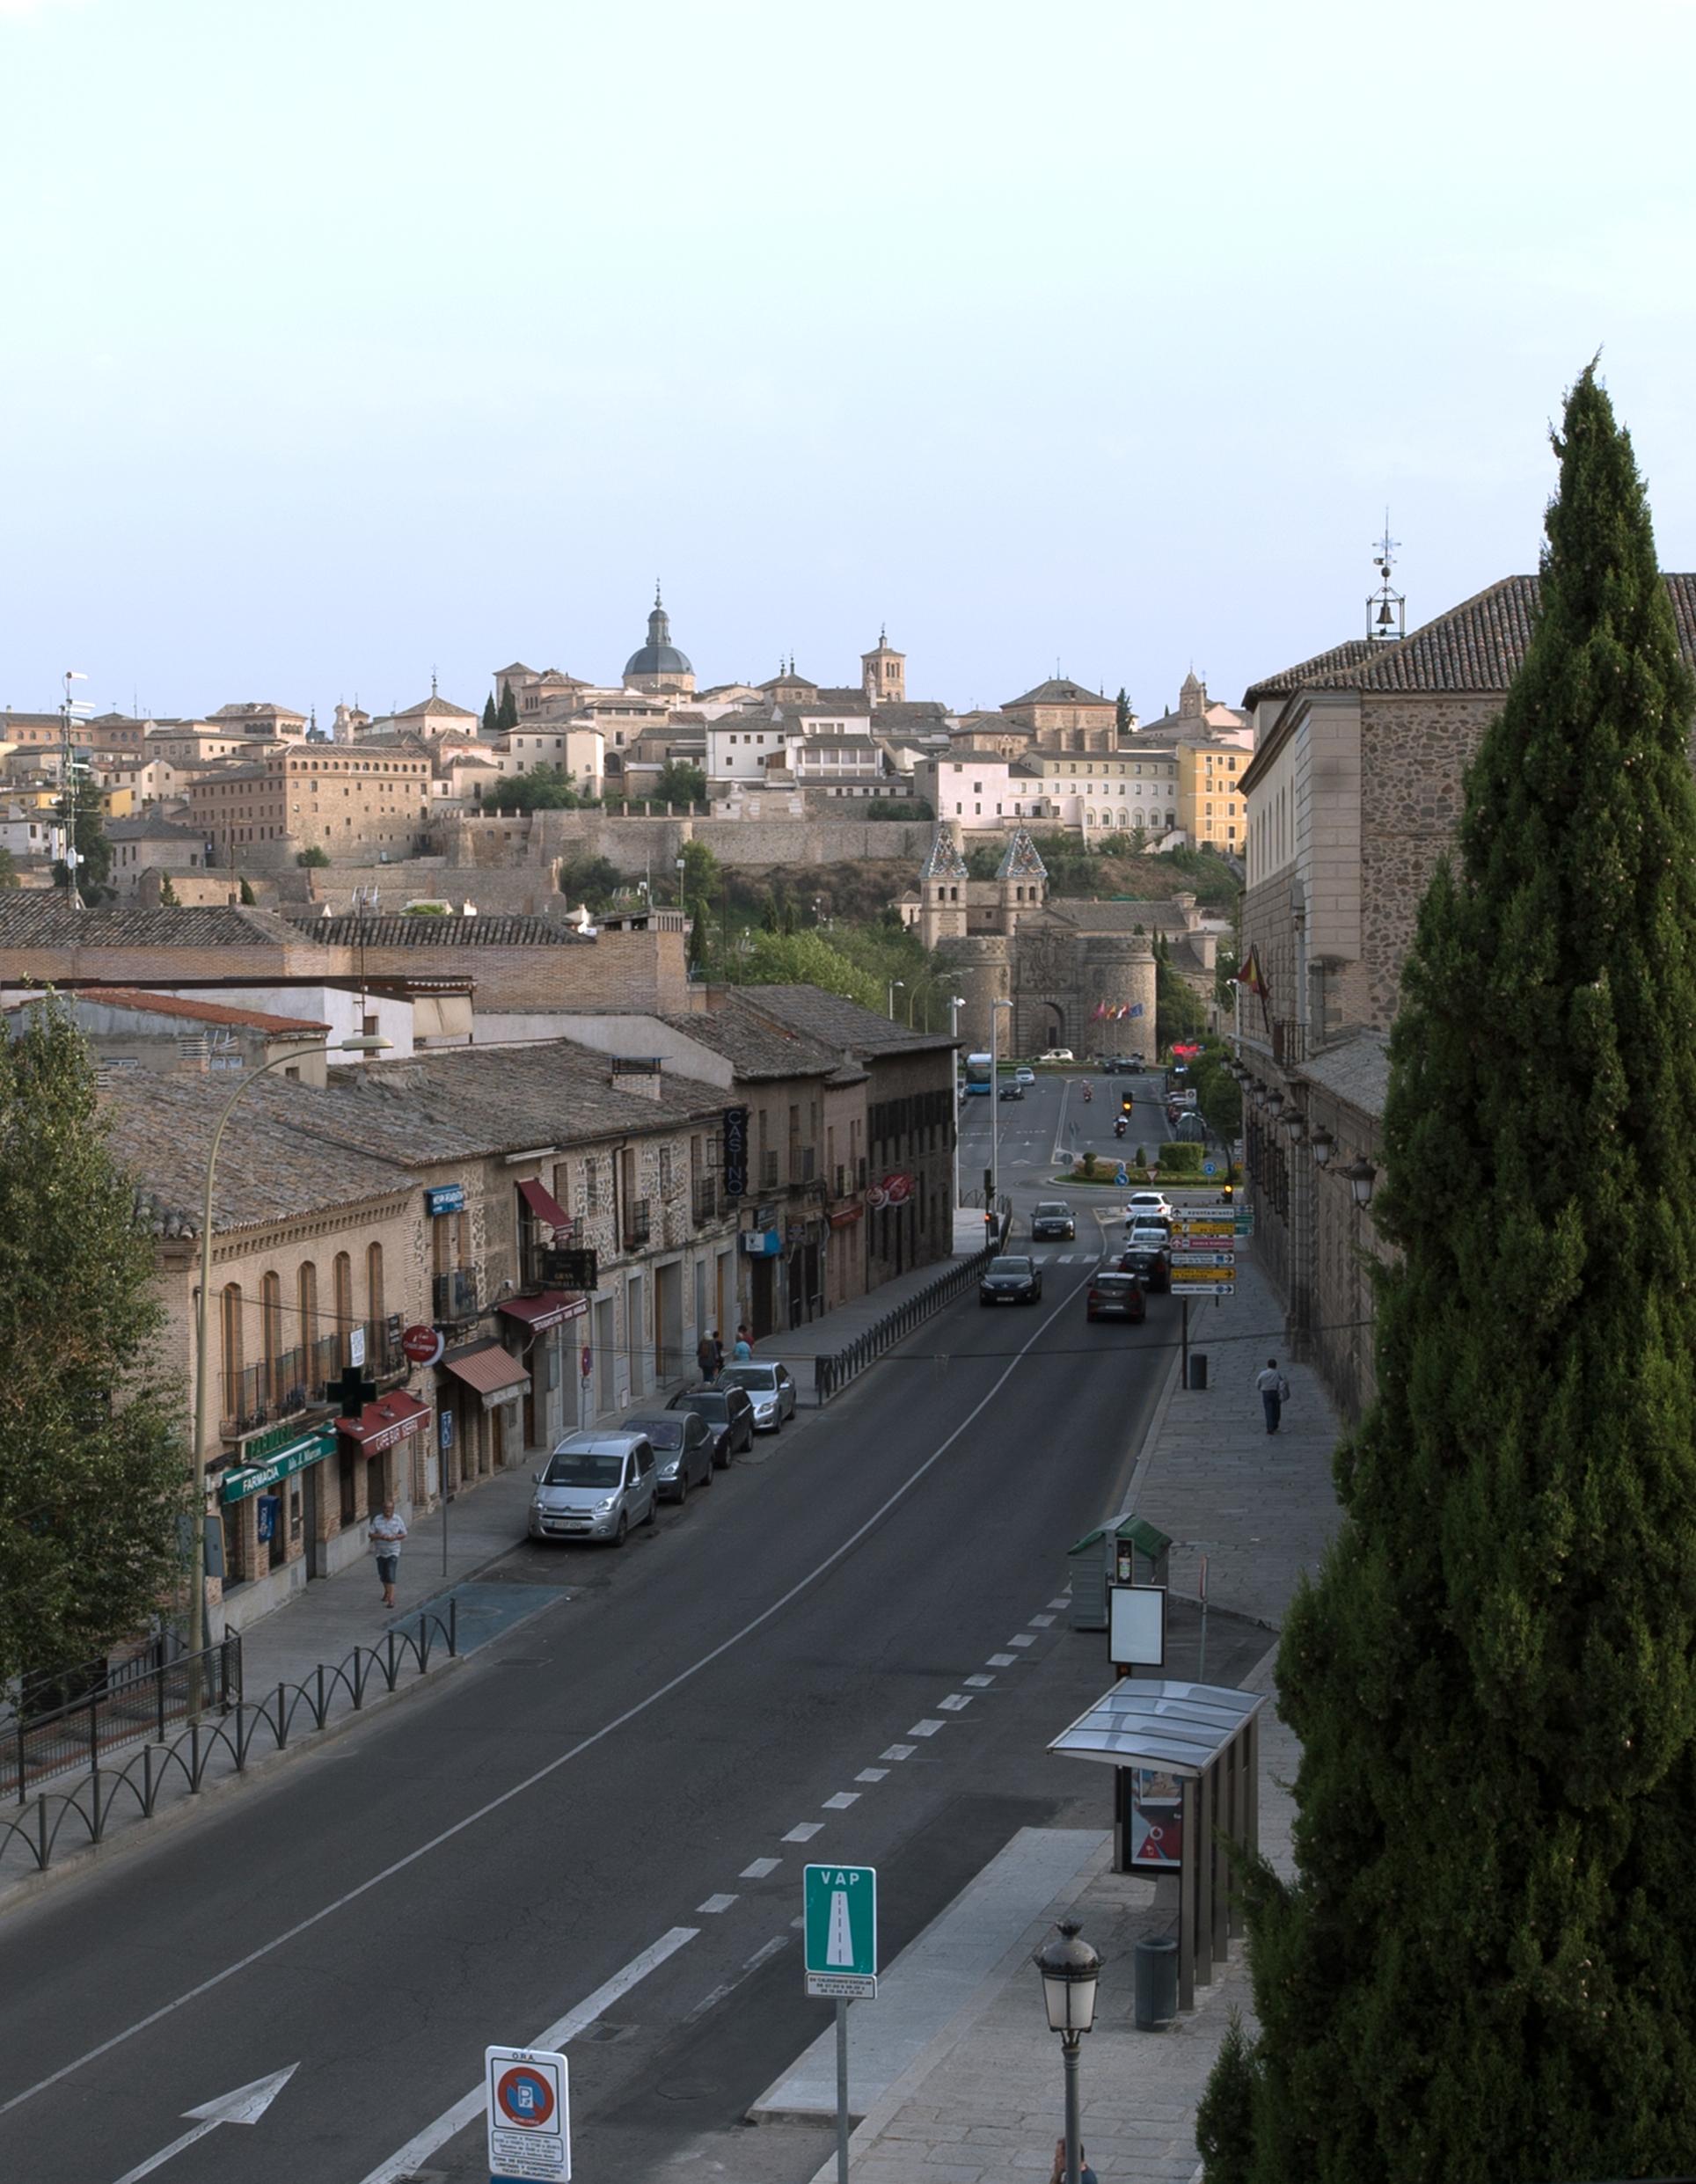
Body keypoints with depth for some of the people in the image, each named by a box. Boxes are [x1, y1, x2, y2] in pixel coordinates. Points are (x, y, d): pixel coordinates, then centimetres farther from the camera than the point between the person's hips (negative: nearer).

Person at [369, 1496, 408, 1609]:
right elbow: (371, 1534, -2)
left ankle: (391, 1599, -13)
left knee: (391, 1575, -13)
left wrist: (394, 1537, -18)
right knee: (382, 1575, 15)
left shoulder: (397, 1520, -3)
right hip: (380, 1552, 3)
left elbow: (404, 1534, 1)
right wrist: (381, 1537, -21)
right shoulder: (377, 1520, -1)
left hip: (393, 1552, -3)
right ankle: (387, 1592, 42)